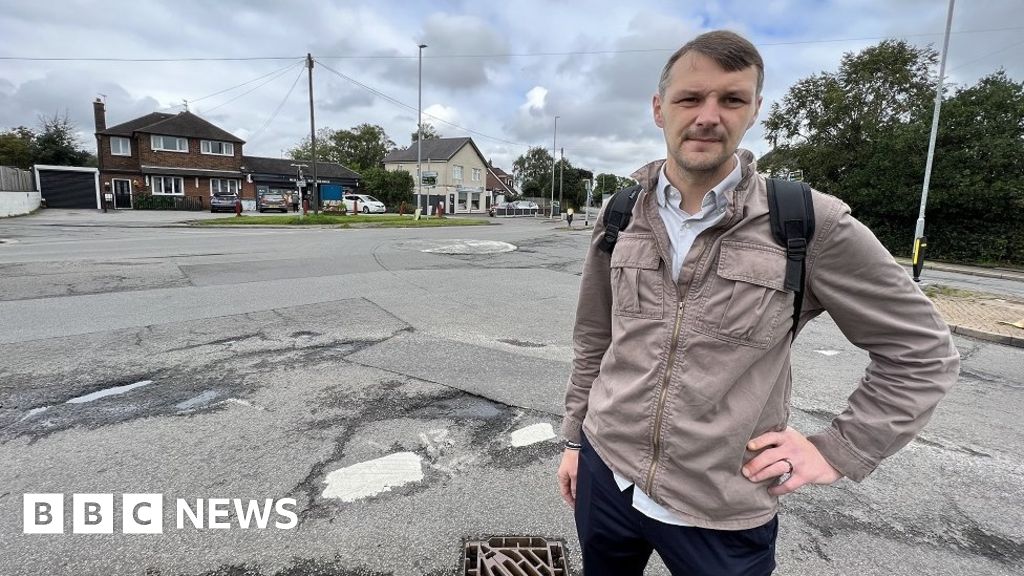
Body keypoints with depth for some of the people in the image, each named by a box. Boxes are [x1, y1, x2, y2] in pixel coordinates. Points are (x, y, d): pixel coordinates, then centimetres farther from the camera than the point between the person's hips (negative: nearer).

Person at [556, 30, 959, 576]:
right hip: (606, 476, 3)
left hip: (723, 519, -2)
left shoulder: (811, 225, -13)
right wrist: (574, 438, 11)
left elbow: (922, 349, -1)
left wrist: (838, 450, -5)